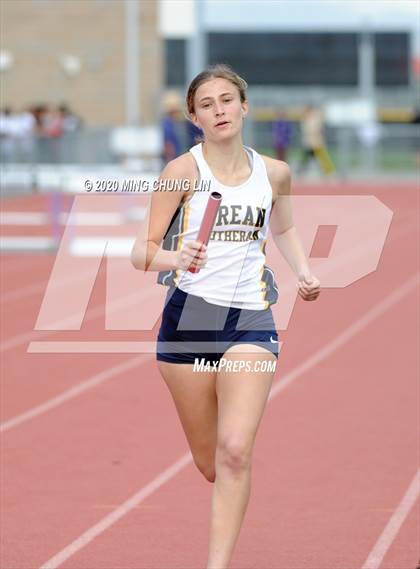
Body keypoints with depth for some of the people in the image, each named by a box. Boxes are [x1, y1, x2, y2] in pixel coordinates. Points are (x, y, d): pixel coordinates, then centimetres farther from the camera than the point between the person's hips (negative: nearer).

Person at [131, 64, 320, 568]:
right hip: (190, 314, -1)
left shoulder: (274, 173, 6)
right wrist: (172, 258, -29)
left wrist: (303, 271, 10)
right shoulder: (184, 170, -5)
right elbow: (141, 251, -7)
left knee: (235, 452, -16)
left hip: (251, 320, 1)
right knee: (209, 463, 8)